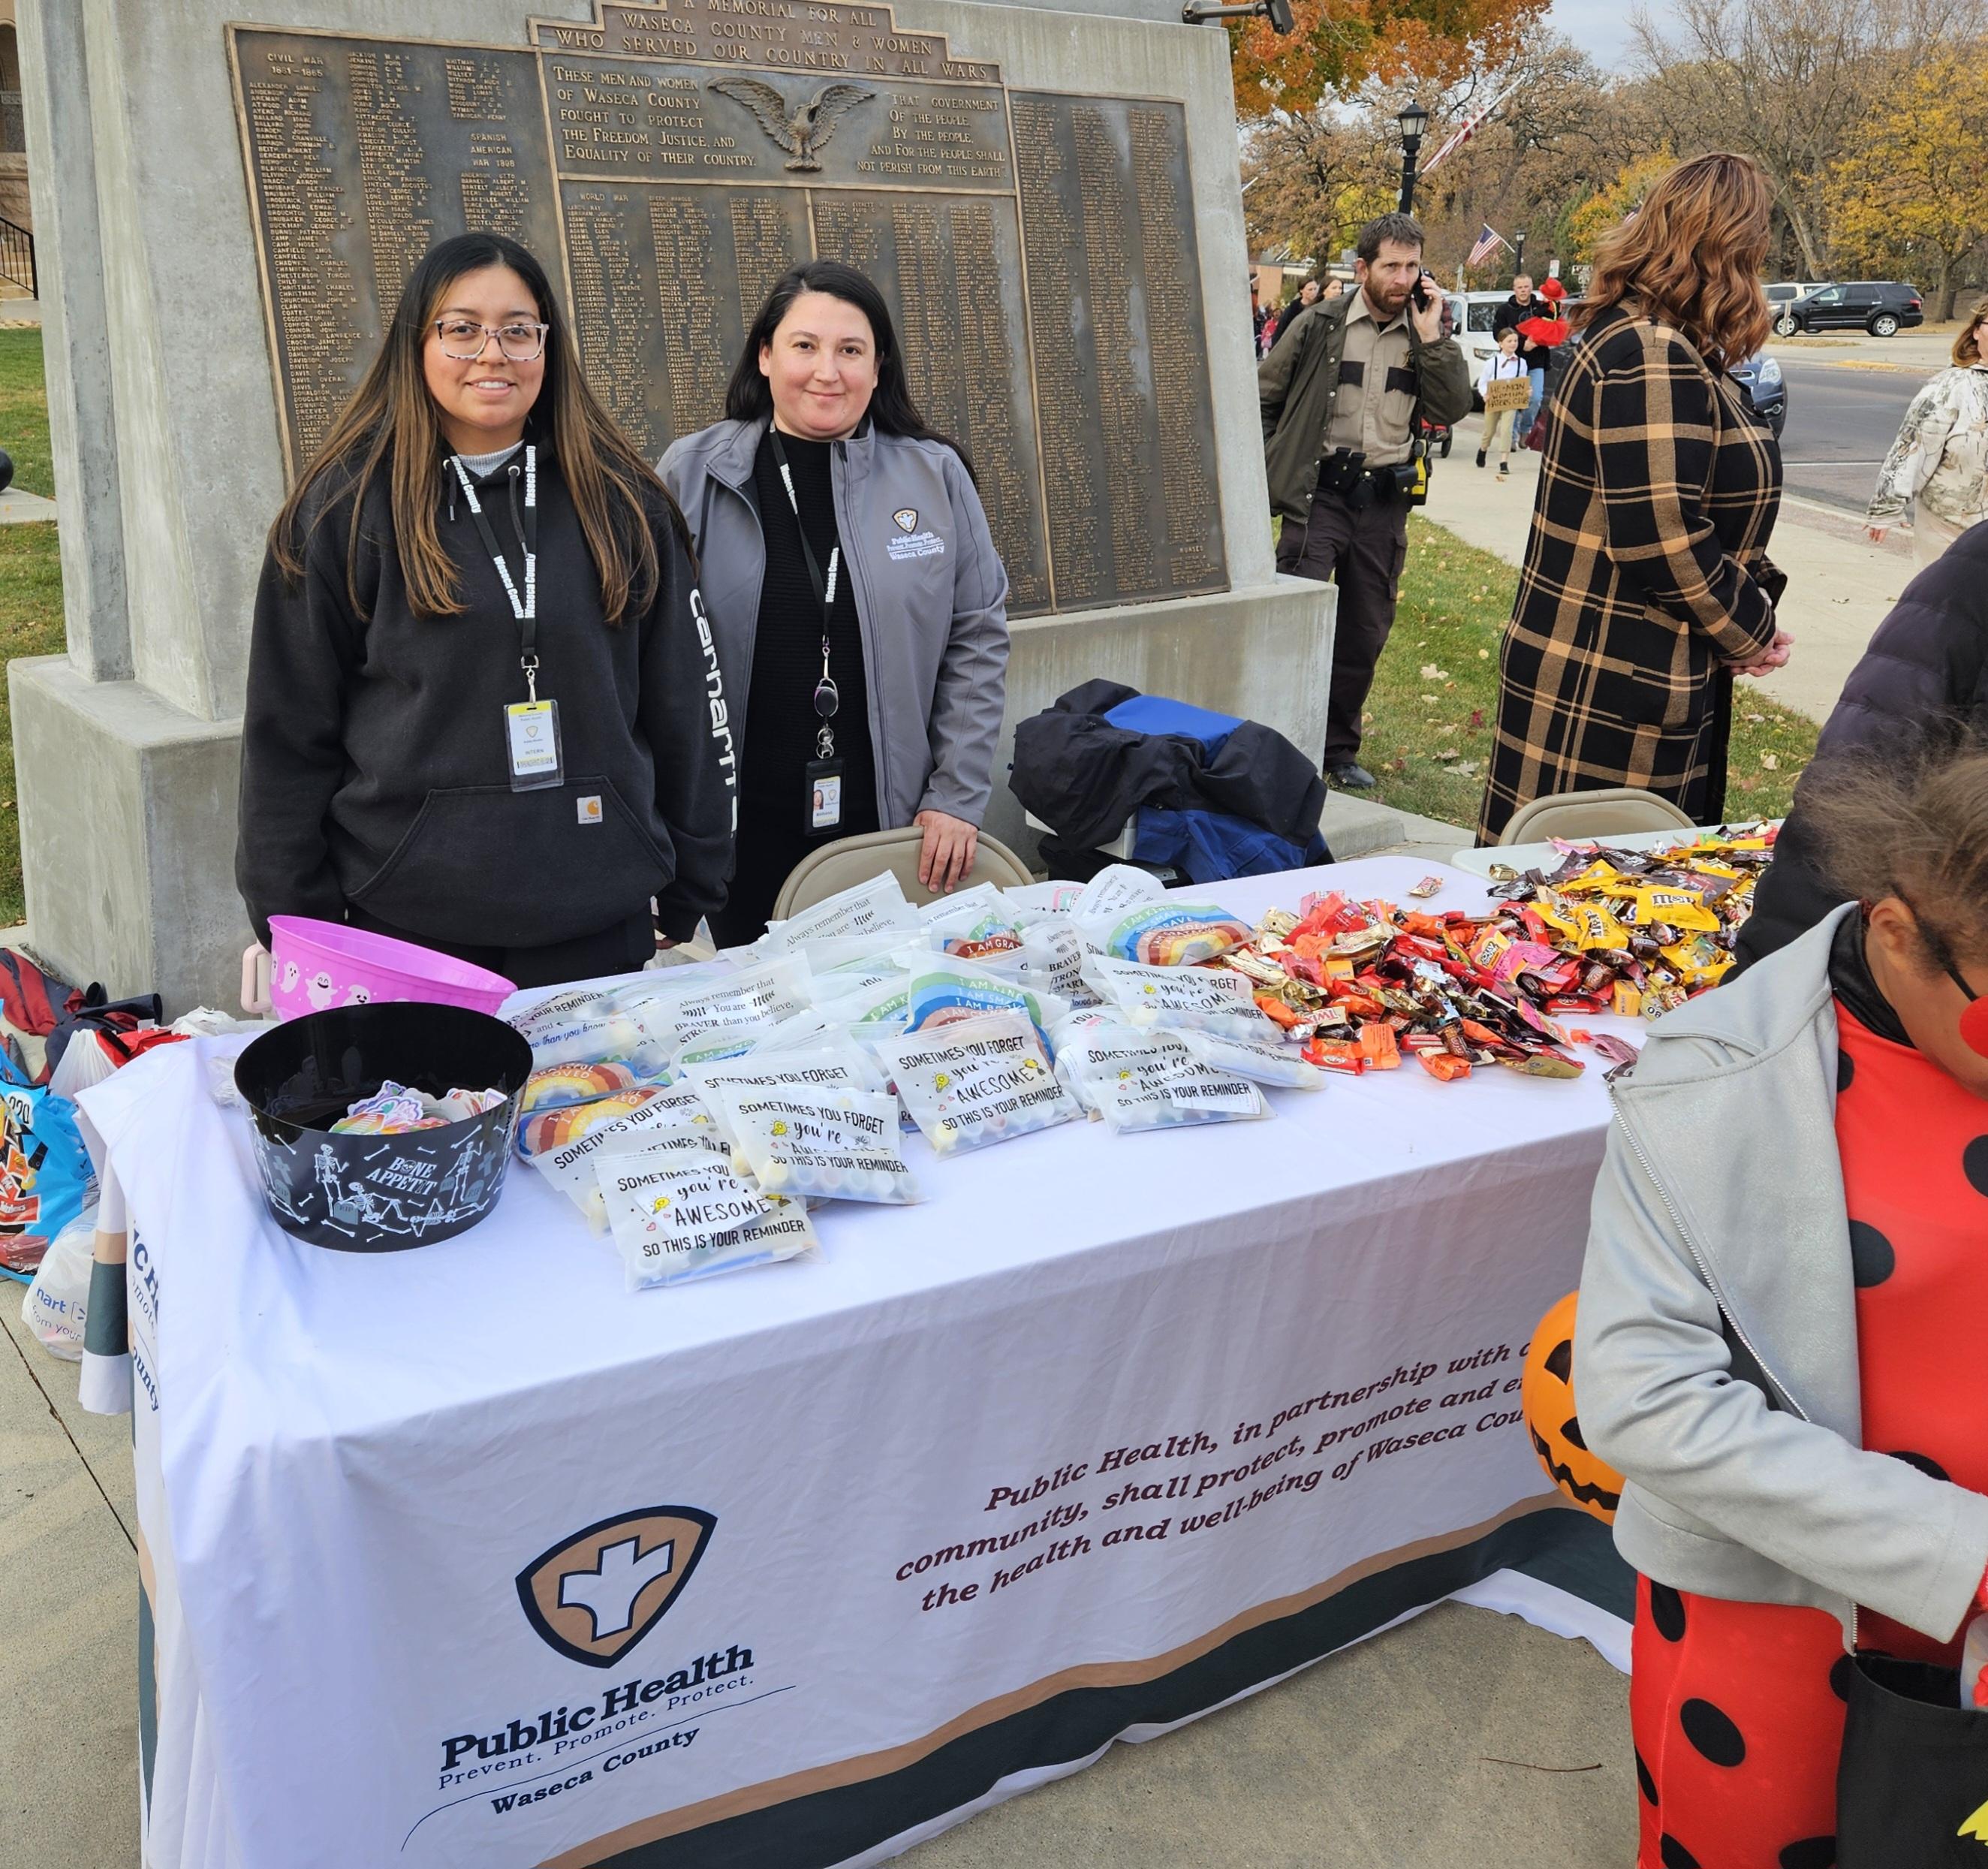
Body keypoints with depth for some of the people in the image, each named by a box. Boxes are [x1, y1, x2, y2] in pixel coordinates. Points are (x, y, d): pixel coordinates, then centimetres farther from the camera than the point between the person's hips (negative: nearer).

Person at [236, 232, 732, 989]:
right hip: (407, 929, -2)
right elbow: (289, 734, 0)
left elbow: (683, 706, 8)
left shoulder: (620, 503, 5)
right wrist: (297, 933, -2)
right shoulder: (345, 508, -1)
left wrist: (693, 893, 7)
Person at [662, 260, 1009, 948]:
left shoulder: (935, 476, 3)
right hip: (743, 834, 0)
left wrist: (958, 795, -1)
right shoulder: (693, 474, 0)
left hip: (896, 826, 1)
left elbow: (978, 639, 4)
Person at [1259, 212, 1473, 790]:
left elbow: (1453, 407, -5)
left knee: (1366, 633, 10)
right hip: (1320, 492, -3)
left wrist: (1430, 337, -10)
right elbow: (1262, 398, 4)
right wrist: (1272, 469, 0)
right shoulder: (1320, 325, -2)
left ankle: (1340, 749, 23)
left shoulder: (1429, 336, 7)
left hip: (1386, 499, 4)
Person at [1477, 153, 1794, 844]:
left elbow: (1696, 519, 18)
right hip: (1607, 691, -10)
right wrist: (1749, 632, -9)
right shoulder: (1652, 359, -19)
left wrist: (1754, 605, 3)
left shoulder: (1661, 346, 14)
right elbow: (1661, 536, -24)